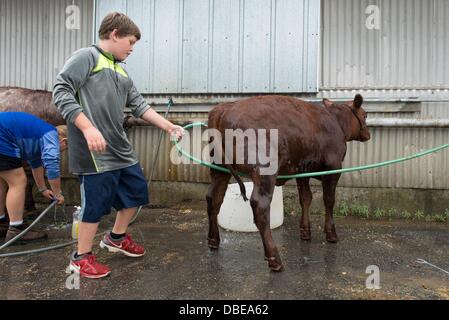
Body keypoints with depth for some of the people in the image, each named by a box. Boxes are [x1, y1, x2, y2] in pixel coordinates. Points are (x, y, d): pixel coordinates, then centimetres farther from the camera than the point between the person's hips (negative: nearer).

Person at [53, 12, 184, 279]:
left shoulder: (121, 72, 19)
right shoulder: (87, 57, -5)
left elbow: (140, 105, 17)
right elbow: (61, 91, -14)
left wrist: (169, 127, 10)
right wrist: (88, 128, -24)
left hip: (121, 149, 9)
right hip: (95, 151, -9)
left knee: (137, 192, 17)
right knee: (97, 202, 0)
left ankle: (117, 237, 39)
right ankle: (82, 258, 22)